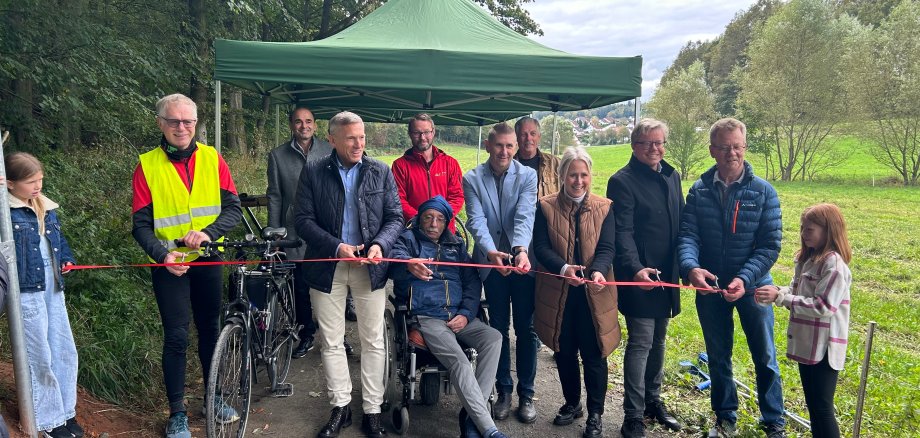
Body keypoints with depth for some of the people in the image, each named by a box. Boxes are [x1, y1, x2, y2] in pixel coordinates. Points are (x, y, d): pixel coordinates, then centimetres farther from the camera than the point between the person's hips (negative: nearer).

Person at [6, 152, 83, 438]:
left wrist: (67, 260, 6)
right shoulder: (7, 212, -10)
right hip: (26, 290, -6)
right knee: (40, 357, 2)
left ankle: (65, 411, 26)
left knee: (65, 351, 11)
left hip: (53, 288, 6)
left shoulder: (47, 208, 10)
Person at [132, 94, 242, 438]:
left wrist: (208, 232, -22)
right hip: (169, 265, -2)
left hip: (208, 260, 2)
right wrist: (162, 254, -23)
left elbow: (233, 207, -5)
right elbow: (141, 225, -6)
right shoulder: (147, 165, -6)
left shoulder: (212, 158, -1)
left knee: (210, 329, 14)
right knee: (176, 337, 0)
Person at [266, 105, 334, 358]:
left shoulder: (329, 152, 3)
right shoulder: (278, 156, 5)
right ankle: (307, 335, 23)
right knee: (301, 286, 7)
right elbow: (274, 197, 7)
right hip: (295, 231, 1)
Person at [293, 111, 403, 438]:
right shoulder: (313, 172, 0)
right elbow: (303, 219, -5)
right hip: (328, 266, 0)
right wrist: (337, 247, -16)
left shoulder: (381, 172, 3)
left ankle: (372, 410, 18)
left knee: (373, 341, 6)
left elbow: (395, 217, 2)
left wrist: (380, 244, -16)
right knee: (331, 341, 9)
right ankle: (340, 407, 24)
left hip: (370, 266, 1)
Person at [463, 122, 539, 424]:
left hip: (523, 263, -1)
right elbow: (476, 221, -14)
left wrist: (522, 250, -35)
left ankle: (526, 393, 21)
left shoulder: (527, 176, -4)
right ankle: (504, 391, 26)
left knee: (526, 330, 7)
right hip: (491, 263, 1)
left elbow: (524, 216, -18)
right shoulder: (472, 179, -2)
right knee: (498, 329, 12)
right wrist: (491, 251, -32)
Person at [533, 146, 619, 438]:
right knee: (564, 353, 14)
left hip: (593, 293, -1)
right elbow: (540, 247, -7)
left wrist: (598, 271, -28)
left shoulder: (603, 208, 2)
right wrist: (563, 268, -26)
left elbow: (608, 247, -7)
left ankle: (595, 414, 21)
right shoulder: (546, 207, 1)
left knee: (593, 355, 4)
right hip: (557, 292, 1)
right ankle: (572, 403, 34)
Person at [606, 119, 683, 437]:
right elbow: (622, 232, -17)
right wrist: (635, 268, -29)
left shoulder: (672, 176, 12)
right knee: (640, 343, -5)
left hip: (666, 275, 7)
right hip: (639, 276, -6)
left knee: (658, 341, 16)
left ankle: (653, 401, 31)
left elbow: (680, 222, 16)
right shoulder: (622, 181, -9)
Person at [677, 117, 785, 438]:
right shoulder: (699, 191, -3)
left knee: (765, 357, 9)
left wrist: (744, 279, -25)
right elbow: (687, 235, -11)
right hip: (709, 287, 2)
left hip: (752, 287, -2)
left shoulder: (763, 192, -7)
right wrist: (690, 267, -32)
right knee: (718, 358, 16)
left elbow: (770, 245, -11)